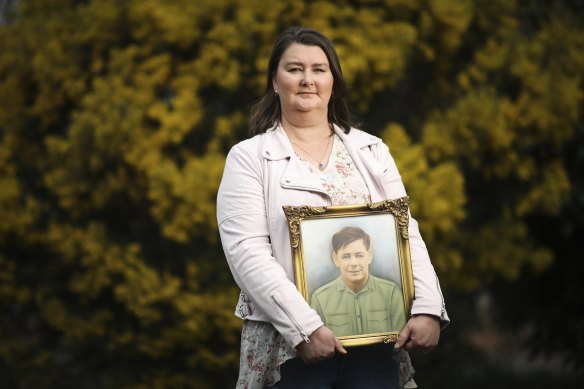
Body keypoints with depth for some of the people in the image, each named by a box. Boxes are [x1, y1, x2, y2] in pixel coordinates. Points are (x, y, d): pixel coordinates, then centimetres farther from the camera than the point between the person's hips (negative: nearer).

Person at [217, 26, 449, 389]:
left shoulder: (372, 151, 13)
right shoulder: (249, 158, 2)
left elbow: (407, 234, 9)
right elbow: (247, 253, -9)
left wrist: (427, 307, -8)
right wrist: (304, 327, -19)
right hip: (290, 347, -3)